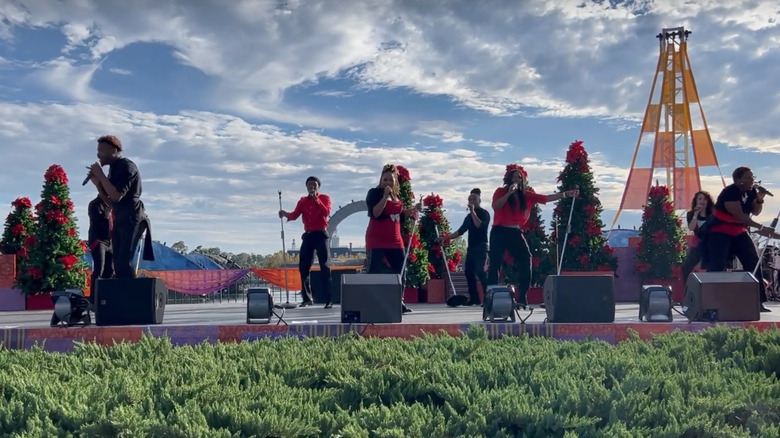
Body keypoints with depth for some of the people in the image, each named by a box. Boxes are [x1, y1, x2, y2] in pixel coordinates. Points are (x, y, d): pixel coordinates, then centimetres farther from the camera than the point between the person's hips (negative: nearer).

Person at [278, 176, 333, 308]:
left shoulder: (325, 198, 4)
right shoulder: (303, 201, 14)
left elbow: (326, 213, -14)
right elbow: (295, 215, 1)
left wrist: (316, 199, -18)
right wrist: (285, 214, -19)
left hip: (321, 235, -4)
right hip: (308, 236, 4)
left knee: (325, 267, -8)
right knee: (303, 267, 2)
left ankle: (328, 300, -9)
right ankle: (307, 298, 10)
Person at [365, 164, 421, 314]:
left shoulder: (397, 195, 14)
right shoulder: (374, 193, -7)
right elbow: (375, 213, -21)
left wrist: (413, 210, 8)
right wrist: (385, 196, -27)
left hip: (395, 241, 7)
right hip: (377, 241, -7)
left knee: (400, 271, 9)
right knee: (375, 272, -9)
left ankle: (398, 302, 21)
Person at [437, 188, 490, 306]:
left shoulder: (484, 213, -2)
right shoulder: (469, 216, 18)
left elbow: (479, 225, -20)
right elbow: (461, 231, 19)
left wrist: (473, 212, -17)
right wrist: (446, 238, 14)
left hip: (481, 247, -8)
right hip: (471, 247, 8)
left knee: (480, 272, -17)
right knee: (469, 272, 3)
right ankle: (474, 298, 8)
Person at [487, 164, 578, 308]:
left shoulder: (526, 194, 9)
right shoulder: (501, 191, -1)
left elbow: (546, 198, 3)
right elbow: (495, 207, -18)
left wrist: (566, 194, -4)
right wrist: (509, 193, -23)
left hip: (515, 232, 4)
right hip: (500, 232, -4)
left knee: (525, 263, -6)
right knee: (494, 265, -4)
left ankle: (522, 297, -1)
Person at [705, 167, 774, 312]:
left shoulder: (751, 191, 2)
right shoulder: (730, 192, -22)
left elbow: (755, 212, 11)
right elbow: (739, 215, -27)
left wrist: (759, 200, -9)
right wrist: (761, 228, -28)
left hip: (739, 232, 8)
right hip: (720, 232, -8)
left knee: (753, 263, 1)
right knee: (717, 266, -15)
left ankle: (759, 301, 6)